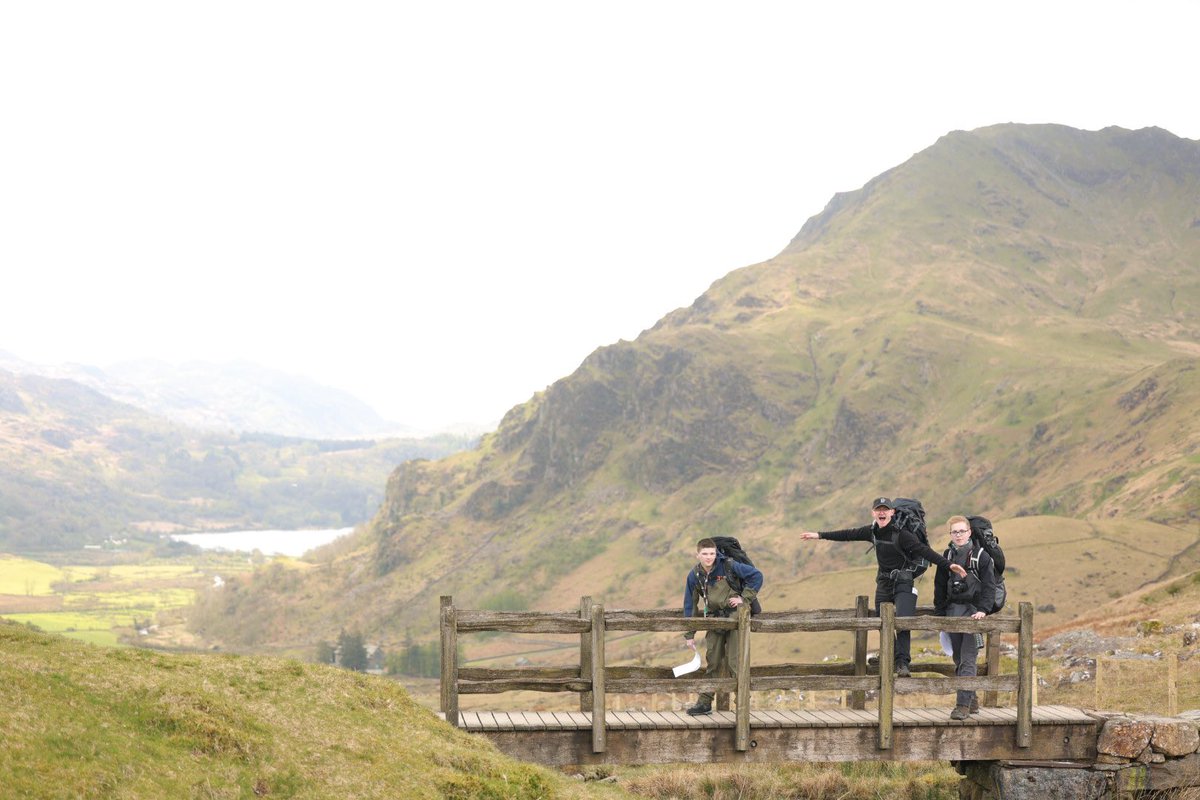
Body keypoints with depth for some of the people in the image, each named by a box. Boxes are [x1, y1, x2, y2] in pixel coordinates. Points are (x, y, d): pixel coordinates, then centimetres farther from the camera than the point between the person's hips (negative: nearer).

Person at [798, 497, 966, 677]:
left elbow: (924, 550, -23)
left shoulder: (901, 534, -17)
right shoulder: (873, 531, 2)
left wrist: (948, 565, -33)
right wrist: (819, 535, 16)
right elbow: (848, 535, 12)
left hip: (903, 583, -6)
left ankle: (902, 662, -17)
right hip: (884, 583, 6)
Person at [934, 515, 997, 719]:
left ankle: (963, 704, -17)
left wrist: (983, 610, -18)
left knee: (968, 659, -13)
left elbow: (989, 586, -6)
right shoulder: (948, 556, 10)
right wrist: (940, 613, 11)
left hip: (972, 610, -6)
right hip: (952, 610, 6)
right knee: (958, 659, 9)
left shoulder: (981, 556, -4)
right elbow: (940, 586, 16)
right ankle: (972, 699, 20)